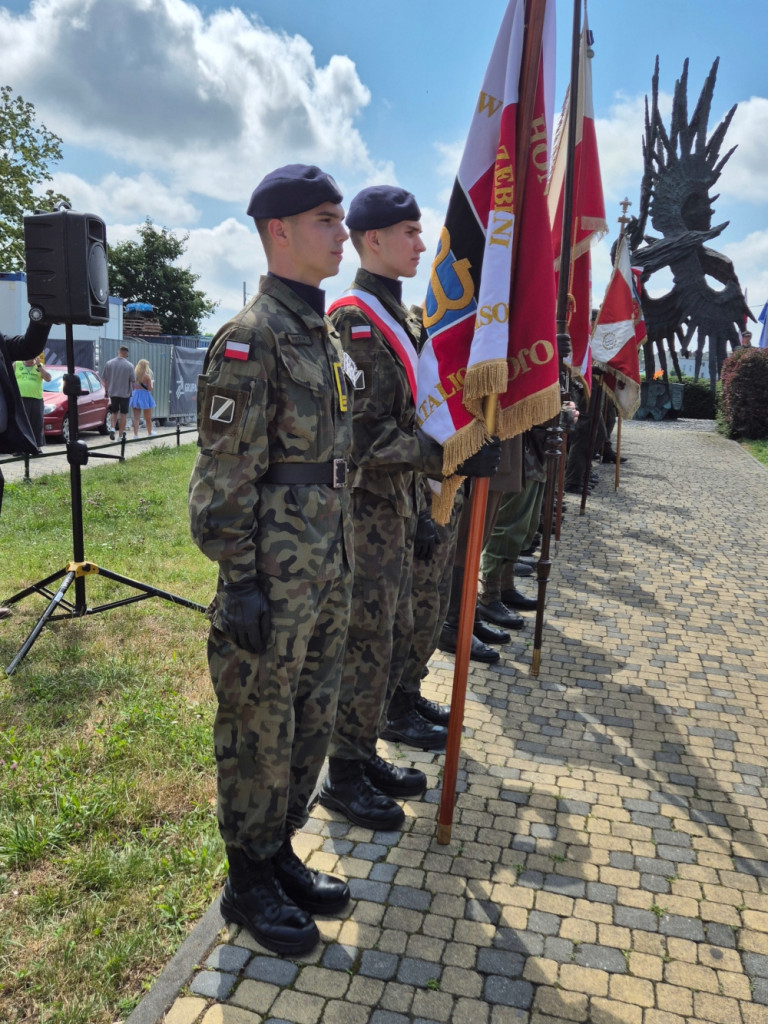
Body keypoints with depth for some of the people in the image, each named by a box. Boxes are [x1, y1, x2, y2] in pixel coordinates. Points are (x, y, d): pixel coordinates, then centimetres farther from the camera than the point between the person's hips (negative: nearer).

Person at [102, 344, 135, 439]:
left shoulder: (109, 364, -2)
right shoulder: (129, 366, -9)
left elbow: (105, 379, 3)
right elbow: (132, 381, -7)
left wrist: (107, 391, 14)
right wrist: (132, 391, 7)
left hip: (112, 392, 2)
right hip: (125, 393, -2)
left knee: (114, 412, 18)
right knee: (123, 414, 7)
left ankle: (112, 428, -3)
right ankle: (121, 435, 10)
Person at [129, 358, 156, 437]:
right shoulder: (147, 376, -11)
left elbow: (133, 387, 2)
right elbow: (150, 388, -11)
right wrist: (152, 382, 6)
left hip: (135, 396, 3)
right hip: (145, 396, -3)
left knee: (136, 418, 3)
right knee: (148, 418, 14)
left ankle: (135, 434, -4)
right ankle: (149, 433, 29)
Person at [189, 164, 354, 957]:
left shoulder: (326, 334, 14)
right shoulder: (249, 340, -14)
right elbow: (224, 478, -16)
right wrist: (241, 584, -17)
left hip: (328, 570, 9)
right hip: (274, 577, -9)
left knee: (312, 721, 18)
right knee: (258, 730, 7)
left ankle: (279, 853, 37)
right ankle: (249, 883, 28)